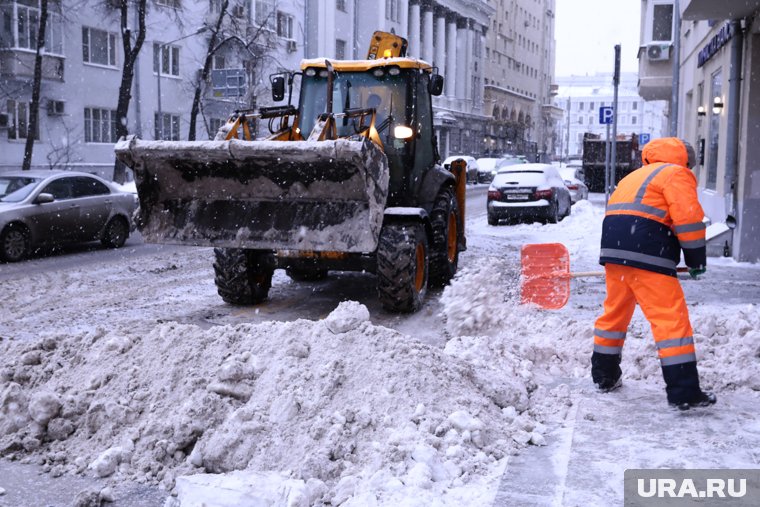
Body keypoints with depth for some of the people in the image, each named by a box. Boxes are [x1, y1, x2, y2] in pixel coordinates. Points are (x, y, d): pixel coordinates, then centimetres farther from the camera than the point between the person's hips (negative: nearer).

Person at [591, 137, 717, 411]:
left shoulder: (636, 176, 30)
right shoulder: (677, 174, 4)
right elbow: (688, 218, -8)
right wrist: (697, 259, 0)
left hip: (613, 247, 9)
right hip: (647, 254, -8)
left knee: (615, 311, 21)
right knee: (671, 318, -7)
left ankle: (604, 376, 30)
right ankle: (684, 393, -9)